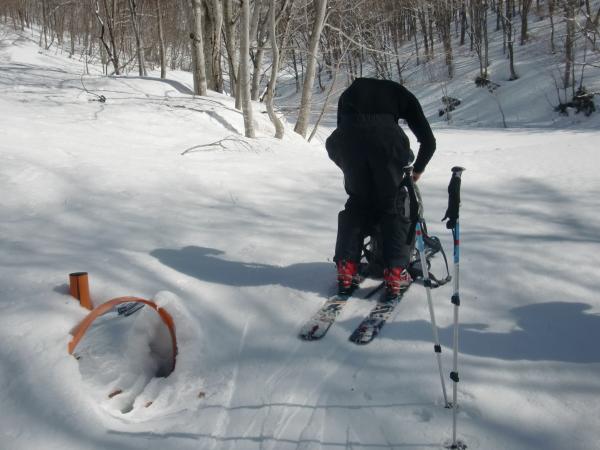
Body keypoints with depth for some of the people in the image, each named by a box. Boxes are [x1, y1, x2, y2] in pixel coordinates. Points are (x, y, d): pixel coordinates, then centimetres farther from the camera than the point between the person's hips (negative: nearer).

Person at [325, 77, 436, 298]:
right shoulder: (401, 94, 32)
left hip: (348, 137, 2)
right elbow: (428, 140, 27)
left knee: (357, 203, 20)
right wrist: (417, 170, 42)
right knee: (394, 206, 14)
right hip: (386, 137, -2)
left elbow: (333, 144, 30)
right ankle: (395, 273, 8)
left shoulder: (350, 92, 37)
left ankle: (346, 268, 13)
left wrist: (349, 169, 40)